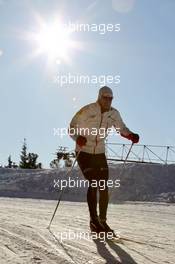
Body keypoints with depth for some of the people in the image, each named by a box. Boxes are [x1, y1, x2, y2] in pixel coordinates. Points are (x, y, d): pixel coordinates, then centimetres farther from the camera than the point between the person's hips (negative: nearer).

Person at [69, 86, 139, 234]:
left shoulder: (113, 114, -1)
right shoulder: (87, 110, -15)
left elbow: (122, 128, 13)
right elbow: (72, 128, -11)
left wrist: (131, 135, -9)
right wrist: (78, 138, -33)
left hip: (100, 153, 5)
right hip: (83, 152, -5)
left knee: (104, 187, 1)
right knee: (93, 183, -16)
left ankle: (103, 221, 13)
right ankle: (94, 221, -8)